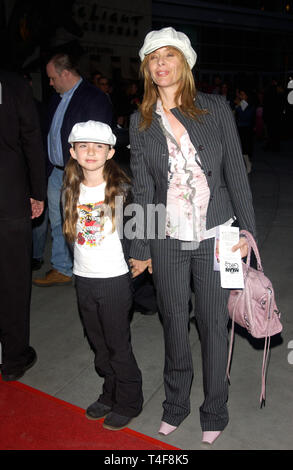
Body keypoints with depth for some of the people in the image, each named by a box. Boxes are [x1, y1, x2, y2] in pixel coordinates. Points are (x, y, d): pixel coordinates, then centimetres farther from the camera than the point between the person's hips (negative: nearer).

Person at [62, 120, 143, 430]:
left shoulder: (121, 188, -10)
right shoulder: (71, 190, 4)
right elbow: (70, 230, 12)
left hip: (115, 279, -5)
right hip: (83, 279, 5)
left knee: (118, 346, 8)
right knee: (99, 344, 18)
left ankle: (128, 403, 28)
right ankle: (110, 395, 38)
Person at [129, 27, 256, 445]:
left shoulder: (216, 109, 1)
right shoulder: (141, 122, 5)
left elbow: (236, 172, 1)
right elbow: (141, 188, 5)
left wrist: (247, 229, -4)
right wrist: (140, 248, 5)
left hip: (214, 236, -1)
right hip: (167, 240, 2)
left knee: (214, 324, 9)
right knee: (174, 324, 13)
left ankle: (214, 411, 30)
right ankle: (176, 403, 36)